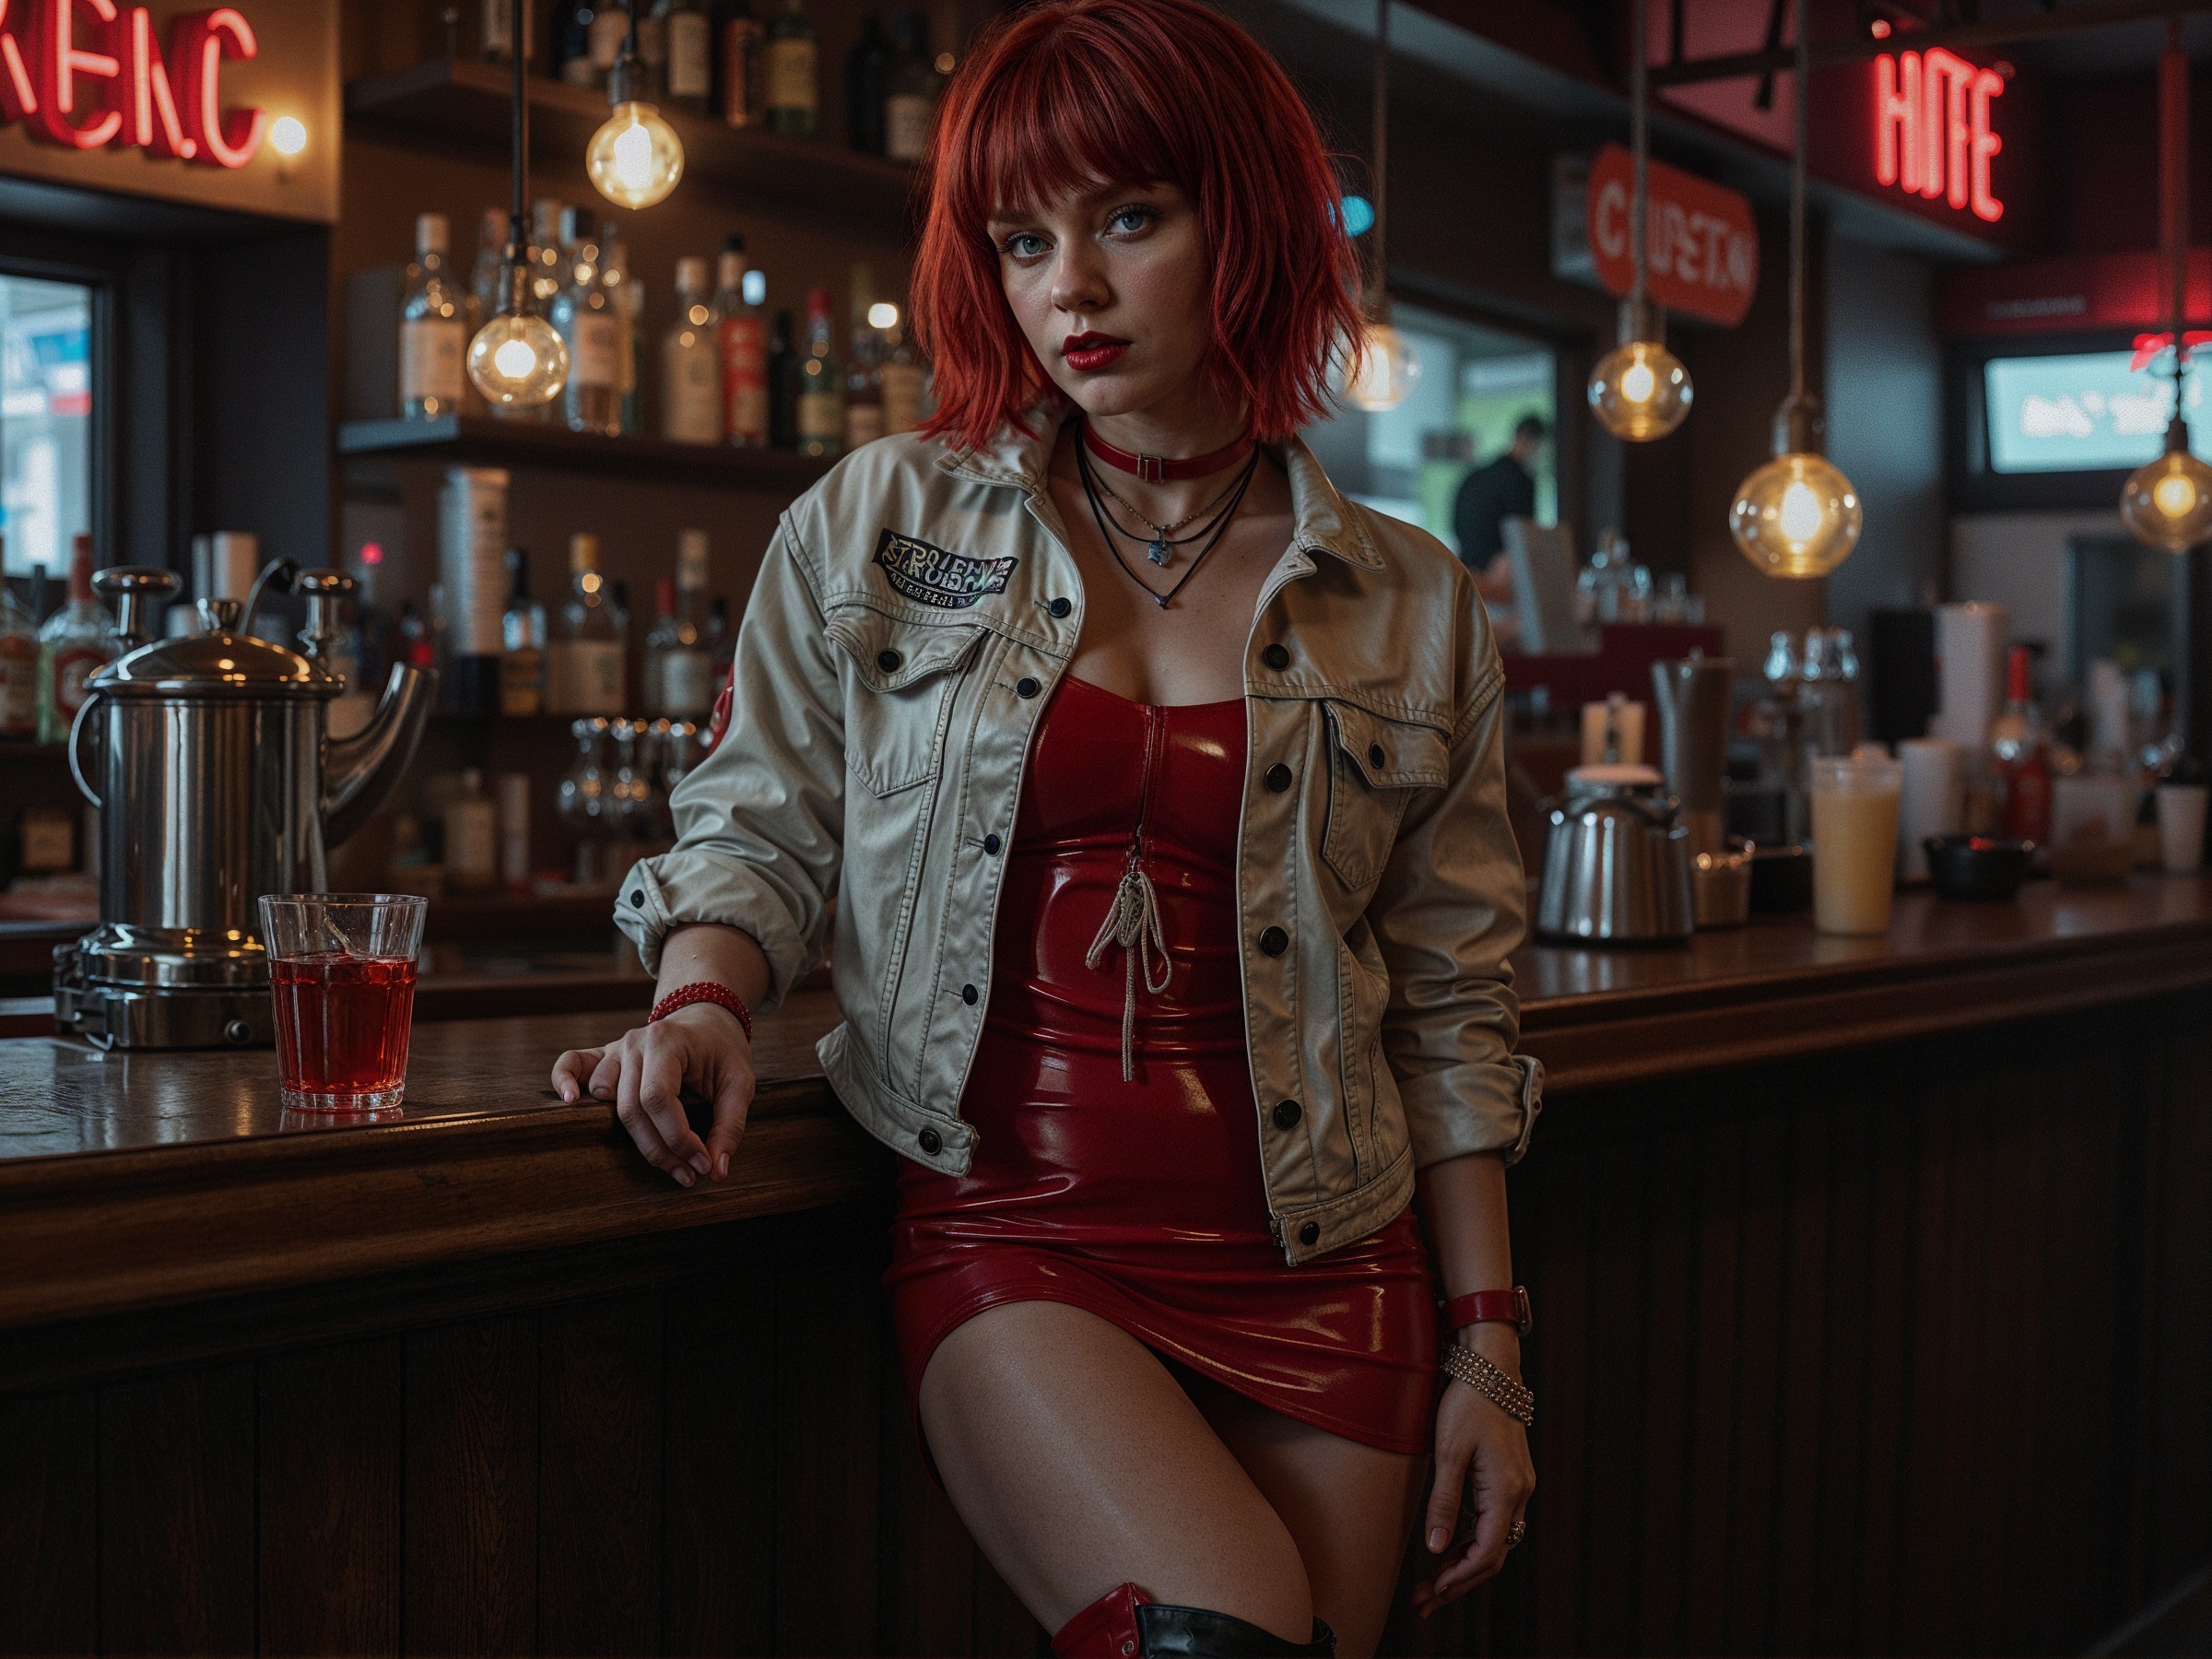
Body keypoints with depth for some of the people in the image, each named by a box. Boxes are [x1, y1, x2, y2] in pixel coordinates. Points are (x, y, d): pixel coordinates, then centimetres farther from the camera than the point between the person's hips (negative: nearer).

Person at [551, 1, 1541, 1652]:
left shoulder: (1411, 607, 7)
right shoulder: (875, 529, 5)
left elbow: (1448, 1004, 9)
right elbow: (763, 828, 9)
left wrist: (1487, 1346, 7)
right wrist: (703, 1004, -13)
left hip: (1316, 1271, 2)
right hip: (1010, 1240, -2)